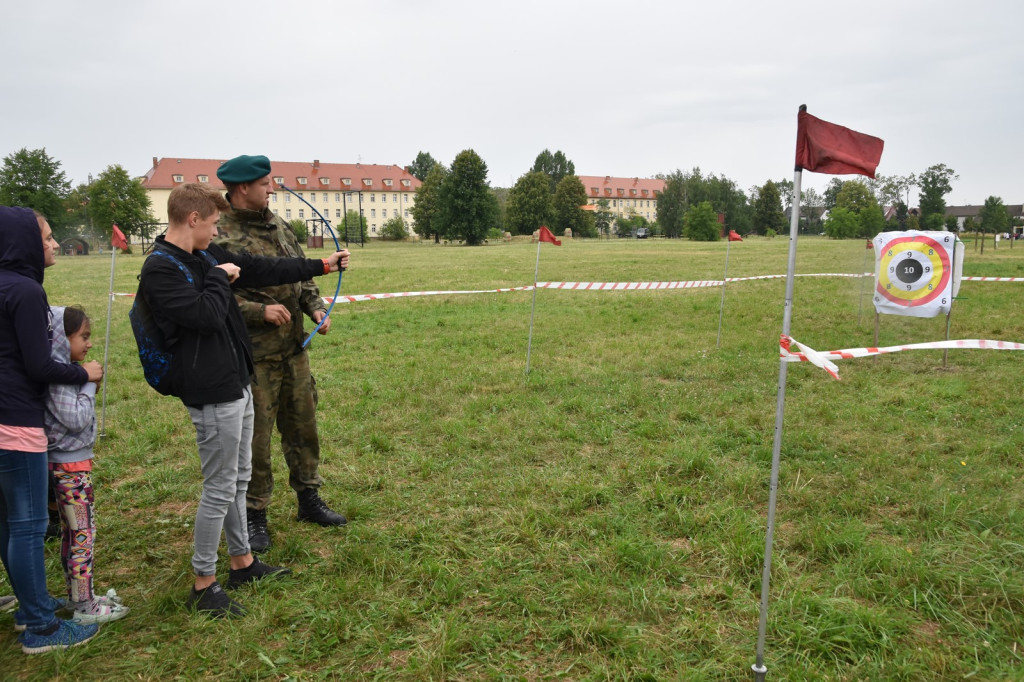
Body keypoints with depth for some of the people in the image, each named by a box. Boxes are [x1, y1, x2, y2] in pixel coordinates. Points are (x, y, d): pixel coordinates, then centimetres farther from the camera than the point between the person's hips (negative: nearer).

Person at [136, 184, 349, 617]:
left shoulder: (205, 255, 9)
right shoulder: (160, 269, -17)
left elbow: (262, 271, 17)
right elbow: (206, 315, -28)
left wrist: (321, 266, 20)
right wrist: (219, 278, -11)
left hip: (236, 385, 9)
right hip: (212, 393, -9)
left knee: (238, 479, 19)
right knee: (220, 488, -1)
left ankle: (242, 562, 34)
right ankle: (204, 585, 14)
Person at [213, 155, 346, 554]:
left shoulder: (278, 226, 11)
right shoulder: (220, 236, -13)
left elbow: (302, 274, 18)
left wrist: (316, 308, 3)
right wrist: (260, 311, -23)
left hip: (293, 349, 7)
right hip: (252, 354, -7)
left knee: (303, 425, 16)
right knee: (254, 436, 3)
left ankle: (309, 498, 33)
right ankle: (254, 516, 20)